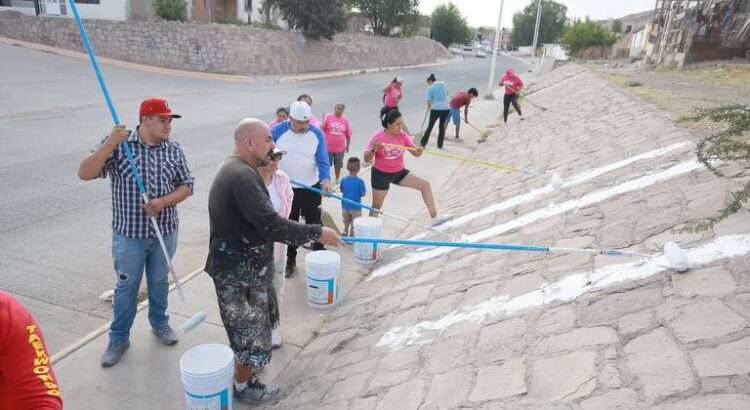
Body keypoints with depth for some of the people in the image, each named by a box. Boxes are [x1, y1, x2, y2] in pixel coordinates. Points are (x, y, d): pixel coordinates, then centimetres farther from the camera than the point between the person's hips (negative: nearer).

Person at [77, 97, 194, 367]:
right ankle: (119, 338, 29)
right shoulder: (118, 144, -10)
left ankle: (160, 323, 42)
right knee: (126, 286, 11)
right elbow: (84, 174, -18)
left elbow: (187, 186, 0)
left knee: (159, 281, 19)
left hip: (165, 232, 3)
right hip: (129, 234, -2)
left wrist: (163, 202, -18)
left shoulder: (174, 149, -2)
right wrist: (110, 143, -29)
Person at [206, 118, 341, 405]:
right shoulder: (242, 175, -26)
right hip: (240, 271, -11)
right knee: (251, 330, 8)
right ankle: (243, 387, 29)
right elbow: (270, 224, -33)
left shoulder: (235, 170, 11)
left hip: (242, 265, 11)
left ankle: (245, 368, 47)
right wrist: (317, 233, -26)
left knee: (250, 325, 27)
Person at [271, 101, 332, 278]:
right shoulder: (277, 131, -11)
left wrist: (326, 179, -26)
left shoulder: (317, 133, -9)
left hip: (312, 188, 0)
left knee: (314, 223, 10)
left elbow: (322, 160, -10)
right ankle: (290, 260, 26)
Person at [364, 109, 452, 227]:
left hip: (399, 172, 5)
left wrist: (419, 152, -32)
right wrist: (374, 149, -39)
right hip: (381, 174, -5)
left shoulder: (402, 135, -8)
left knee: (425, 185, -3)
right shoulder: (378, 137, -20)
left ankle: (434, 217, 4)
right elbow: (367, 159, -19)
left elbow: (415, 153, -8)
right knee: (377, 206, 6)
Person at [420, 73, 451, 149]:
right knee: (442, 126, 15)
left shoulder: (430, 88, -5)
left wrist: (429, 106, 15)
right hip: (446, 108, 3)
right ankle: (440, 145, 19)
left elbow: (429, 101, -4)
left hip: (435, 109, -3)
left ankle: (423, 143, 18)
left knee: (430, 126, 11)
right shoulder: (443, 83, 5)